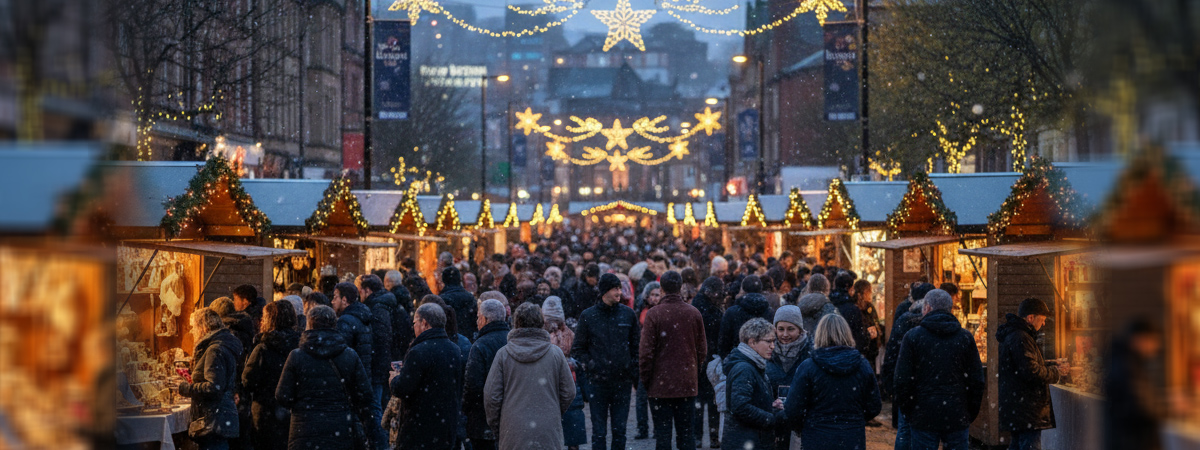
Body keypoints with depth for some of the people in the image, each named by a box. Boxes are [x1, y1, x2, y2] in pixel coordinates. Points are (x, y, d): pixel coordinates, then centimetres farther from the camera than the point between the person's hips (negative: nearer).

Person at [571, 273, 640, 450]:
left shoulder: (628, 314, 5)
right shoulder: (588, 316, -1)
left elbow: (635, 346, 12)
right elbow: (578, 348, 6)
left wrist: (633, 372, 5)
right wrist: (590, 364, -6)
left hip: (622, 381, 2)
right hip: (598, 381, -2)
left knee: (620, 429, 6)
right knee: (599, 431, 1)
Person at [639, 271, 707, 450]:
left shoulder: (653, 314, -10)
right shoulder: (694, 313, 1)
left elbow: (646, 351, -9)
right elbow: (702, 350, 6)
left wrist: (645, 380, 1)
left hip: (661, 384, -3)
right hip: (687, 385, 3)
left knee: (662, 433, 2)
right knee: (686, 432, 9)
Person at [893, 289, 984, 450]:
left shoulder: (912, 336, -3)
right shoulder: (965, 337, 5)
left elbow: (902, 380, -4)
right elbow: (977, 381, 5)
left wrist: (906, 411, 6)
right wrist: (971, 414, 13)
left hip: (923, 418, -2)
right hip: (957, 417, 2)